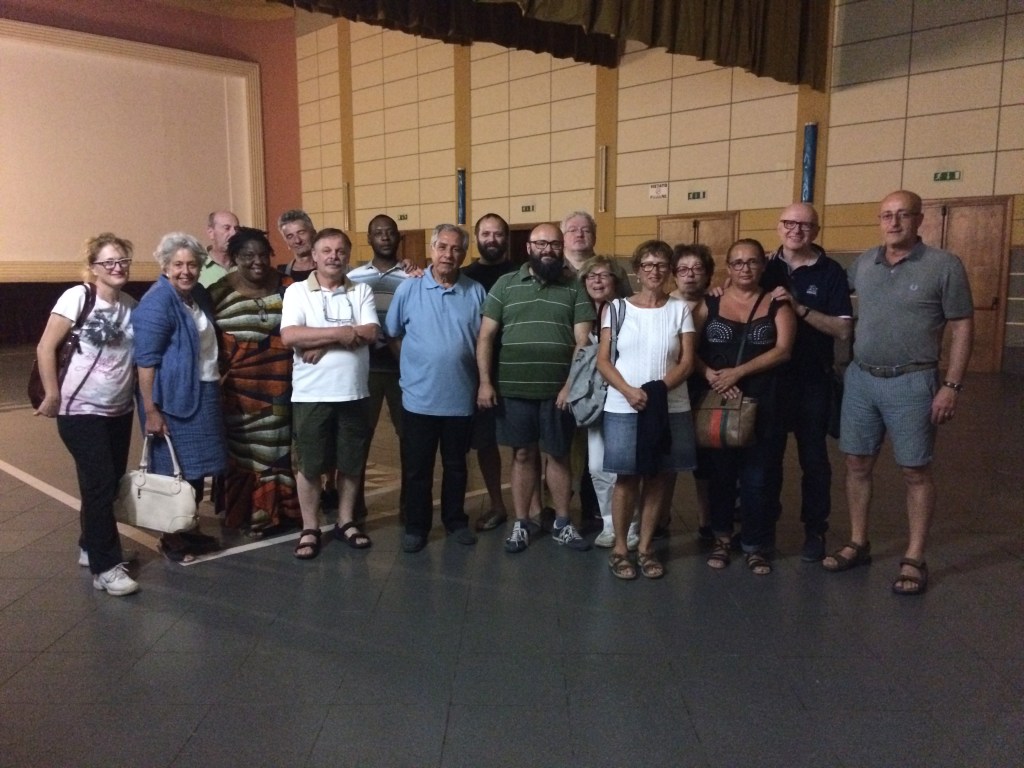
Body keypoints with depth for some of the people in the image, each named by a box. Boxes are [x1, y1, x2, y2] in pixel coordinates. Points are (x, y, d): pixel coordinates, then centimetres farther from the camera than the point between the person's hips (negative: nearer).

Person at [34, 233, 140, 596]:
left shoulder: (131, 305, 5)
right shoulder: (77, 297, -10)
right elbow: (45, 348, -11)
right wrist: (53, 396, -11)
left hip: (119, 410, 6)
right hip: (81, 411, -6)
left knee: (112, 483, 13)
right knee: (99, 485, -5)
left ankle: (92, 546, 33)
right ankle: (106, 567, 4)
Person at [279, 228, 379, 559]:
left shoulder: (362, 292, 6)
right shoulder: (296, 291, 0)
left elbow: (370, 334, -9)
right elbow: (290, 336, -15)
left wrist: (322, 342, -15)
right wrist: (341, 333, -15)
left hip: (353, 393, 2)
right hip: (311, 394, -2)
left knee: (352, 463, 12)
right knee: (310, 465, 6)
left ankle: (345, 521, 29)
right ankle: (309, 529, 21)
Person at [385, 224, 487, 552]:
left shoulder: (476, 292, 1)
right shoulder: (408, 289, -2)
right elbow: (393, 335, 4)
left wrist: (481, 380, 3)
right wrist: (415, 366, 3)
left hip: (461, 397, 1)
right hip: (419, 397, -1)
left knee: (456, 466, 15)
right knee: (416, 468, 8)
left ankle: (455, 520, 30)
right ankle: (416, 526, 21)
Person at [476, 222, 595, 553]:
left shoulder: (574, 289, 3)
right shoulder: (505, 284, 4)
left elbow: (583, 342, -2)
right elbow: (486, 336, 2)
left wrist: (571, 385, -10)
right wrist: (485, 381, -6)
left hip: (558, 390, 0)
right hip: (514, 389, 0)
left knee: (558, 455, 10)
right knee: (522, 455, 9)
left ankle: (562, 523, 23)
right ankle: (521, 524, 20)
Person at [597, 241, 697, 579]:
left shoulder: (680, 309, 5)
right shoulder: (616, 308, 4)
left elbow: (687, 362, 0)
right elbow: (603, 361, -1)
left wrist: (658, 390, -15)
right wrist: (629, 391, -16)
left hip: (670, 408, 1)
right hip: (623, 408, -1)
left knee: (658, 478, 7)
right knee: (627, 478, 3)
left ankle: (645, 547, 20)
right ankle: (619, 548, 16)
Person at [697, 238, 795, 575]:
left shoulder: (777, 305, 5)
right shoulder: (710, 303, 7)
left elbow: (783, 350, -7)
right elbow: (690, 350, 2)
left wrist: (737, 372, -13)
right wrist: (711, 375, -15)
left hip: (761, 404, -1)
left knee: (756, 478, 2)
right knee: (720, 473, 9)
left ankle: (756, 545, 16)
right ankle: (722, 538, 24)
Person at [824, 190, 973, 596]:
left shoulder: (944, 266, -6)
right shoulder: (863, 263, 6)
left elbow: (962, 329, -6)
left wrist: (951, 386, -11)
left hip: (911, 383, -4)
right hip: (861, 378, 4)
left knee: (915, 472, 5)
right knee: (857, 464, 10)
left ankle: (914, 559, 17)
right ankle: (858, 544, 25)